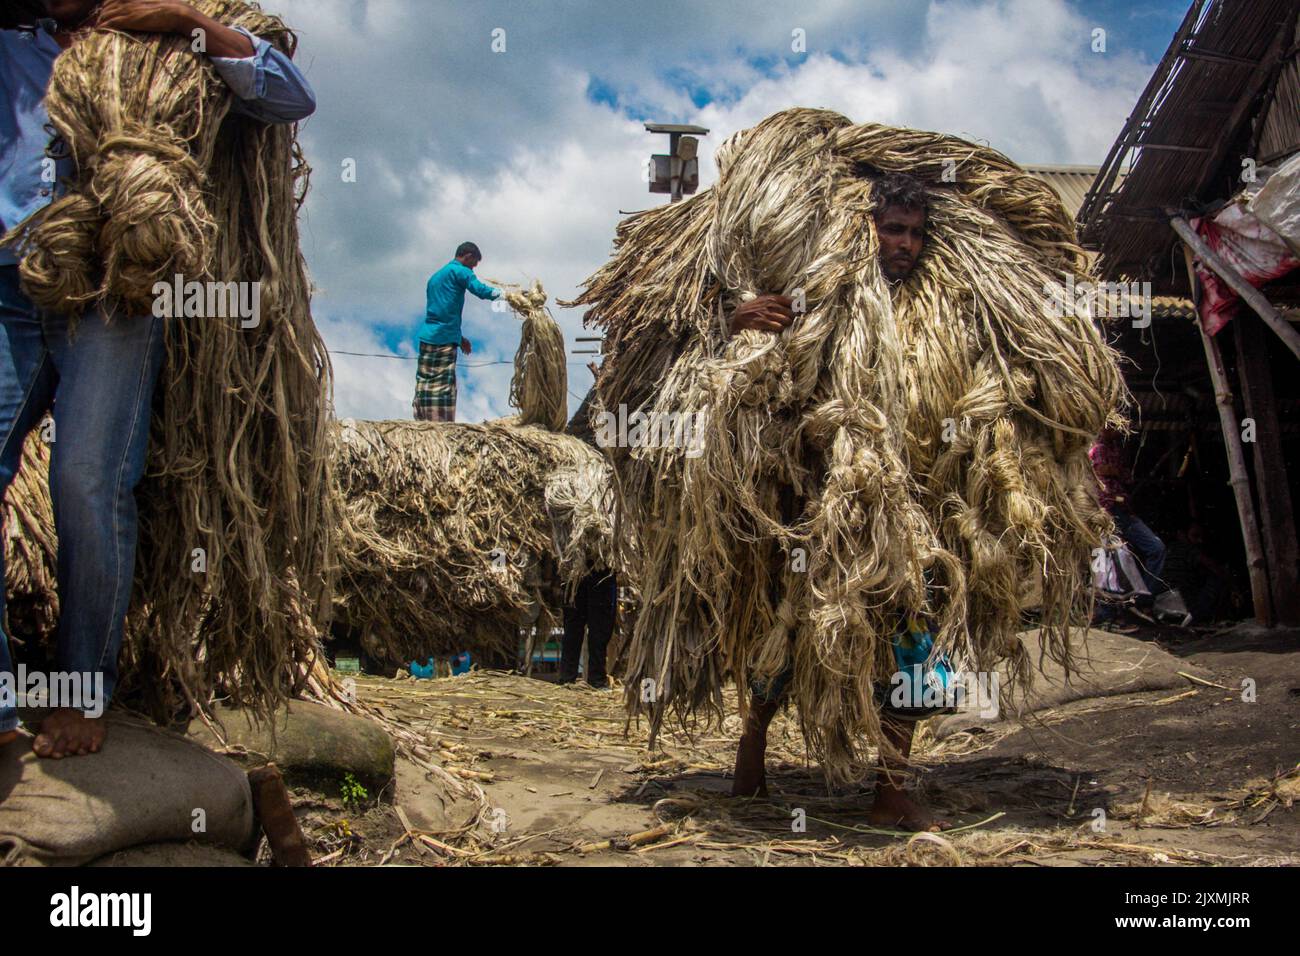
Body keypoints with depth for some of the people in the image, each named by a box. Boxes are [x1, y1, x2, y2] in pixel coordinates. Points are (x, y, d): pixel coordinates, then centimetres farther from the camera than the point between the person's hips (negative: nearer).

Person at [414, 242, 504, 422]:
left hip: (427, 337, 8)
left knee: (425, 386, 4)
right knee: (444, 387, -9)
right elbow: (481, 290, -15)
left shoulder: (436, 276, 25)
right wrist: (504, 294, 0)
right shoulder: (459, 271, -1)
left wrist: (459, 337, 29)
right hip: (444, 340, -8)